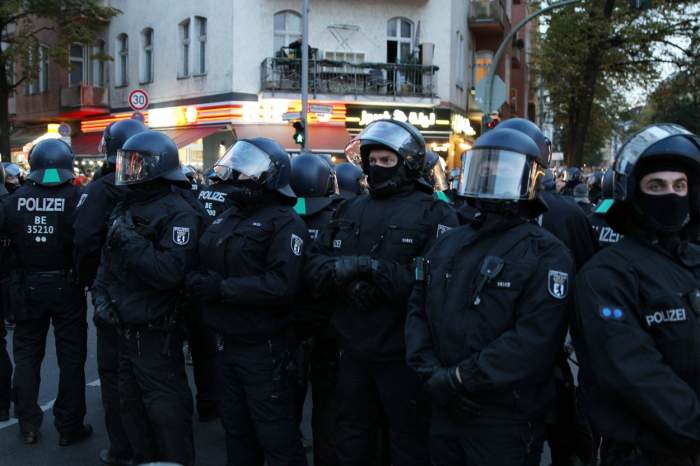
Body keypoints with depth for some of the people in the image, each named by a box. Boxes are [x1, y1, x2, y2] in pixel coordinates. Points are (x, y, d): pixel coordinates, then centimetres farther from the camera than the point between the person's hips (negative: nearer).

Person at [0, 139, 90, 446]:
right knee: (71, 358, 10)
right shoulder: (77, 199, -16)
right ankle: (69, 427, 16)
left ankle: (28, 425, 25)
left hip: (27, 288, 3)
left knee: (27, 355, 17)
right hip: (67, 288, -2)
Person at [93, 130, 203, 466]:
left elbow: (170, 272, -28)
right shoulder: (125, 208, 12)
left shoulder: (178, 212, -16)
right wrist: (101, 294, 3)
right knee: (131, 405, 21)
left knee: (166, 411, 1)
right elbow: (108, 260, 19)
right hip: (125, 329, 9)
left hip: (157, 335, -9)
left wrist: (132, 243, -24)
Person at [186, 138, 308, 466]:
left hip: (265, 348, -8)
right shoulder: (228, 217, 13)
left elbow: (283, 284, -25)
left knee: (276, 438, 4)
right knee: (236, 429, 22)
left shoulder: (284, 222, -13)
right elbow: (207, 266, 14)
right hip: (230, 344, 8)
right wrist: (199, 281, -9)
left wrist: (222, 288, -25)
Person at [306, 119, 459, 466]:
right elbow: (314, 267, 2)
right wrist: (341, 270, -19)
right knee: (350, 434, 22)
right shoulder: (349, 211, 10)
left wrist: (377, 270, -27)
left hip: (403, 353, -5)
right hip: (352, 348, 6)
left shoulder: (433, 213, -10)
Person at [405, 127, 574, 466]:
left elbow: (534, 341, -21)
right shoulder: (448, 244, 10)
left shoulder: (545, 253, -11)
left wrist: (459, 379, -19)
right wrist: (431, 372, -7)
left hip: (506, 422, -5)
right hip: (445, 410, 6)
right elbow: (418, 310, 9)